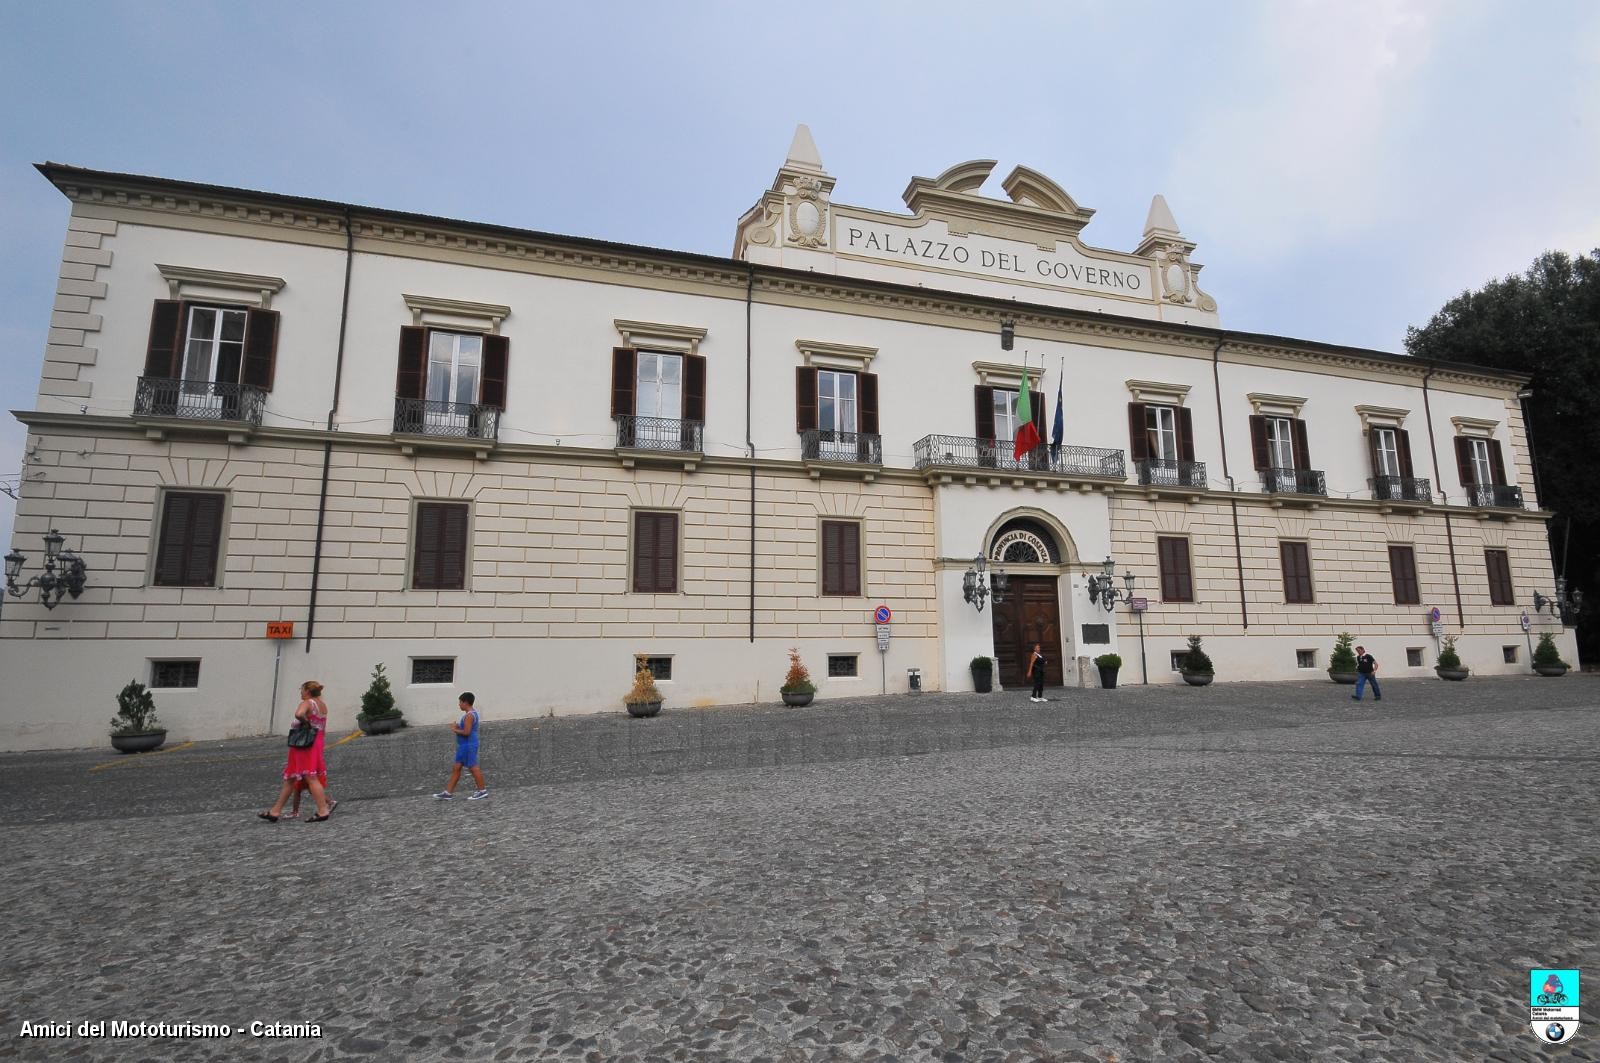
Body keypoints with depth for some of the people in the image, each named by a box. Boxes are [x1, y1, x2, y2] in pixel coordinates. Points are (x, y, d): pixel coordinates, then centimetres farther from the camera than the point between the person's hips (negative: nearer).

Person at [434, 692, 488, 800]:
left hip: (469, 746, -10)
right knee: (456, 768, 12)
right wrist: (458, 727, 7)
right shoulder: (472, 713, 13)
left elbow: (466, 732, -25)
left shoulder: (469, 715, -19)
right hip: (464, 746, 10)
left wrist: (455, 730, -10)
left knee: (473, 768, -2)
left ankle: (482, 791, 6)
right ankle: (448, 792, 17)